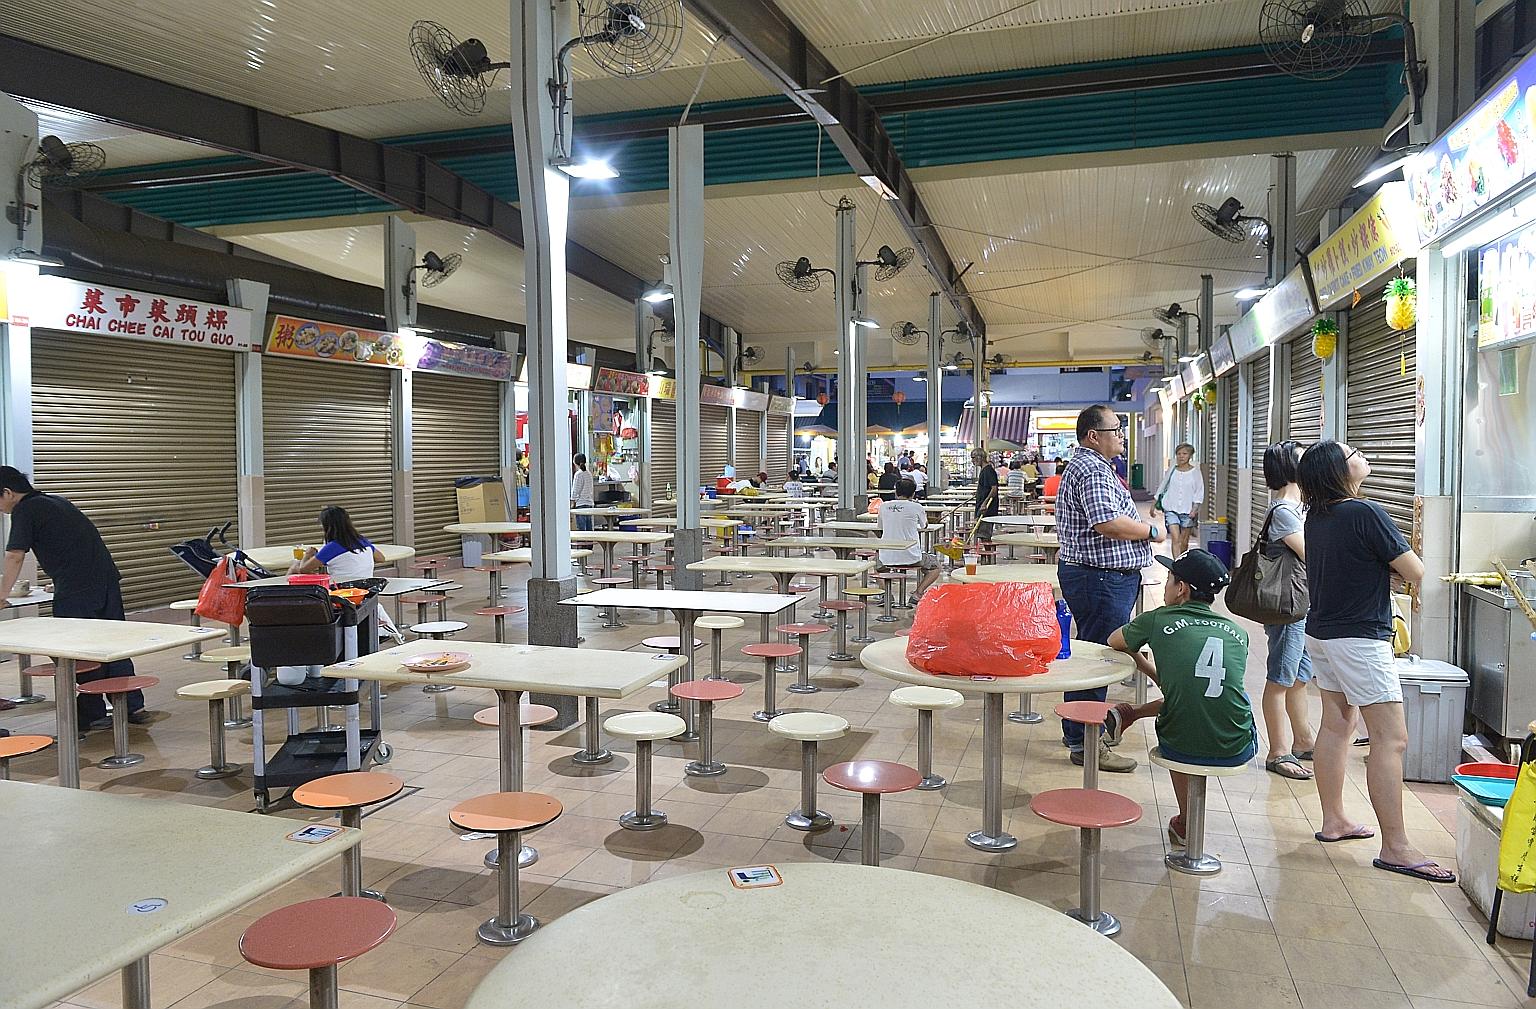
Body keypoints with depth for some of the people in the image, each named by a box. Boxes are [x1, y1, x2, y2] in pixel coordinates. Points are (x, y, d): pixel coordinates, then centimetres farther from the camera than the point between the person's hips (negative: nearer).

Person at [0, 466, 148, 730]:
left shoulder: (24, 510, -2)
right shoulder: (56, 501, 22)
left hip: (74, 591, -8)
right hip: (107, 579, 8)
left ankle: (92, 714, 10)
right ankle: (133, 706, 11)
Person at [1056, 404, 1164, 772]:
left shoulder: (1092, 465, 19)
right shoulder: (1092, 470, -18)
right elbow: (1108, 523, -28)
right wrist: (1152, 531, -14)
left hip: (1102, 577, 11)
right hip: (1100, 578, -11)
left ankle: (1078, 729, 29)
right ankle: (1084, 743, 2)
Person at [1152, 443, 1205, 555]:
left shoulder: (1195, 472, 1)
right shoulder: (1172, 471, 6)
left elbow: (1199, 492, -1)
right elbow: (1162, 488, 15)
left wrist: (1194, 509, -12)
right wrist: (1153, 505, 15)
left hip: (1188, 511, 0)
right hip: (1171, 509, 0)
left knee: (1184, 542, 8)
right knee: (1175, 538, -14)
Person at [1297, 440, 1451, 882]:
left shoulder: (1316, 516, 5)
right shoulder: (1365, 513, -19)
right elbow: (1416, 574, -12)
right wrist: (1406, 561, 8)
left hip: (1321, 633, 9)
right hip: (1359, 639, -9)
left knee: (1336, 725, 15)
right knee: (1391, 737, -5)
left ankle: (1334, 820, 24)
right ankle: (1395, 848, -3)